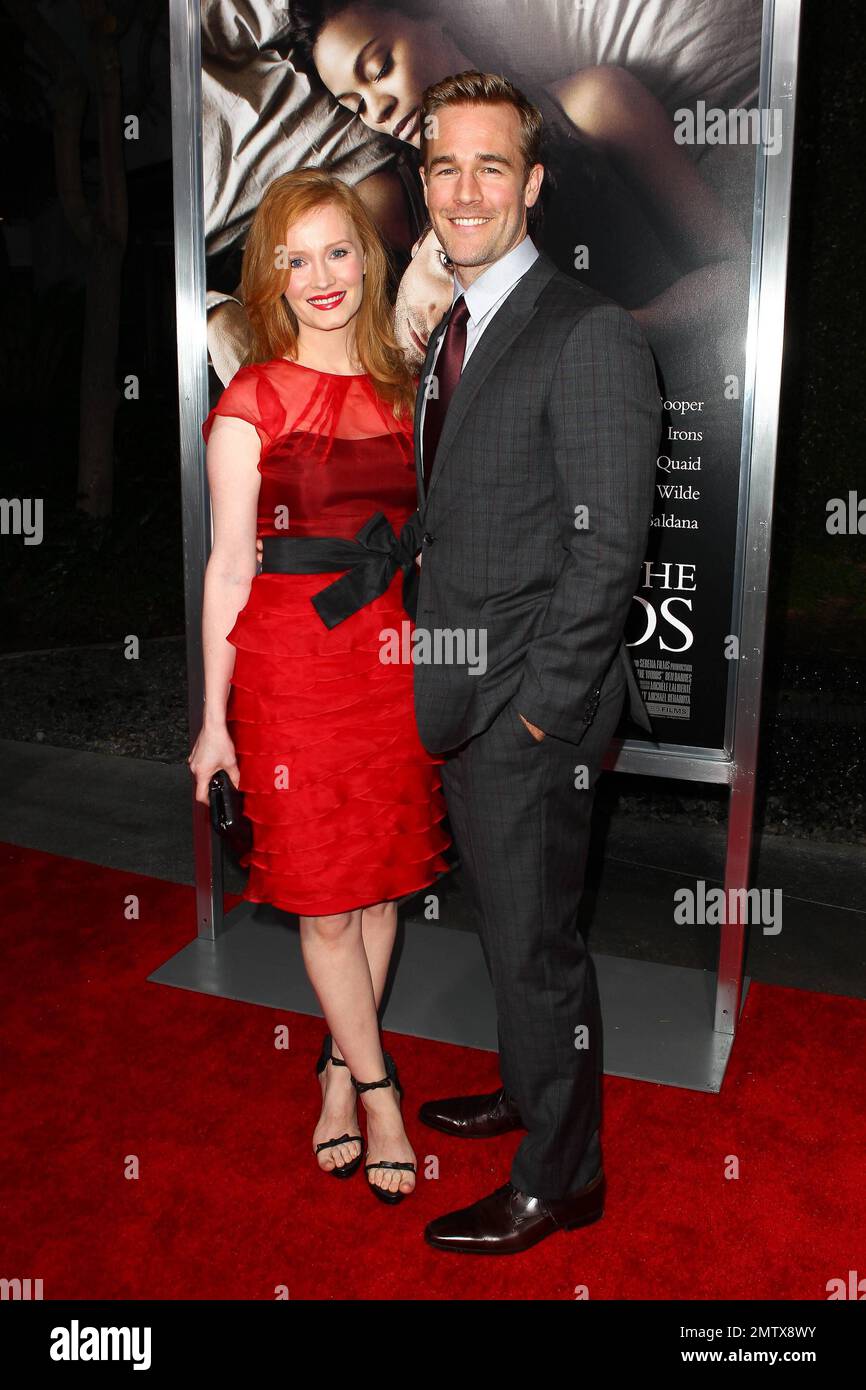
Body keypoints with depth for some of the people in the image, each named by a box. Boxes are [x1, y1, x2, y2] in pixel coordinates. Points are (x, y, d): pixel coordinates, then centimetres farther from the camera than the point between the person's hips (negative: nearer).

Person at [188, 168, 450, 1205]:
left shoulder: (395, 388, 9)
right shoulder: (251, 403, -5)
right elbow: (228, 565, -5)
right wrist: (213, 721, -5)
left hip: (392, 662, 5)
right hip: (292, 668, -4)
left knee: (381, 883, 11)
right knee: (325, 901, 5)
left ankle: (341, 1073, 32)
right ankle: (379, 1092, 25)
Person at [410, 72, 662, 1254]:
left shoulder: (590, 334, -14)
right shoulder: (451, 329, 13)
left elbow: (608, 546, -18)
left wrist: (540, 707, -17)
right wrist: (440, 681, 9)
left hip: (534, 711, -8)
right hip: (462, 705, 8)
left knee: (537, 942, 5)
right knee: (506, 922, 22)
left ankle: (559, 1179, 26)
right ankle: (530, 1088, 45)